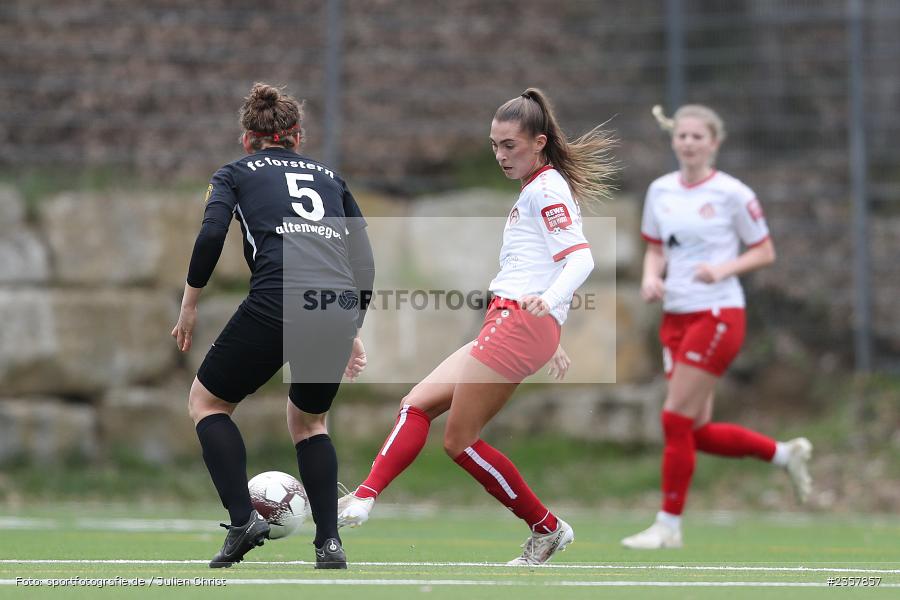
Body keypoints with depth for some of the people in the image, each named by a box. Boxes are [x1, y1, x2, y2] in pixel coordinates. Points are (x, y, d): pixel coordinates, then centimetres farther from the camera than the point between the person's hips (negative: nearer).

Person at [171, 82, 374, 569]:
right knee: (308, 420, 28)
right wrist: (353, 332, 26)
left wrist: (189, 307, 9)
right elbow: (364, 263, 20)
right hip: (338, 312, 4)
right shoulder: (329, 177, 27)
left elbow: (211, 235, -1)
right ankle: (329, 542, 11)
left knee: (206, 401, 18)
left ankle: (242, 519, -1)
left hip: (275, 305, -4)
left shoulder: (236, 173, 18)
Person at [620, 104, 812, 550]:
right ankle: (784, 453, 28)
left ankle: (669, 526, 0)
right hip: (675, 315, 7)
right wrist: (651, 277, -3)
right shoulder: (660, 191, 8)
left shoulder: (732, 194, -8)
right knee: (697, 431, 6)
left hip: (717, 315, -7)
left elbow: (765, 252, -1)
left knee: (676, 419, -11)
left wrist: (722, 268, -17)